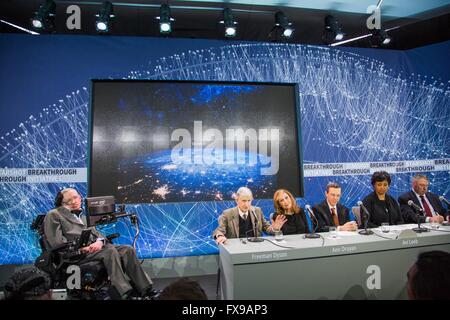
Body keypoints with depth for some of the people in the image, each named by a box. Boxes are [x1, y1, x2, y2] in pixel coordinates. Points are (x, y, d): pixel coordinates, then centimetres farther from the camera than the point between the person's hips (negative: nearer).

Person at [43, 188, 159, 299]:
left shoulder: (82, 216, 28)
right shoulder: (53, 215, 9)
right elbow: (56, 242, -4)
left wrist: (99, 241, -5)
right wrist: (81, 247, -14)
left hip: (92, 247, 6)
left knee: (128, 249, -19)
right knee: (111, 251, -33)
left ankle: (146, 290, -26)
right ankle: (126, 294, -36)